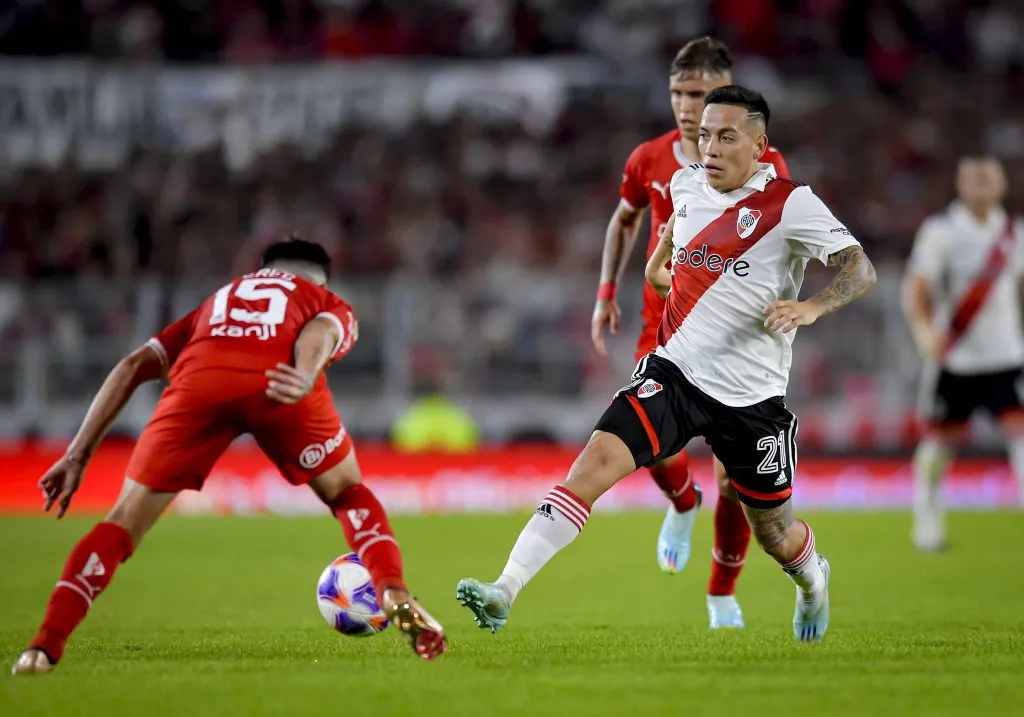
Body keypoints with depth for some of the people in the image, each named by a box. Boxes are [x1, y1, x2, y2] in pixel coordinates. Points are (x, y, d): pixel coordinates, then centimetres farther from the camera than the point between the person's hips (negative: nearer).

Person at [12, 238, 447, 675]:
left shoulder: (221, 299, 44)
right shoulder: (333, 307, 37)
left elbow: (134, 366, 31)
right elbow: (319, 331, 9)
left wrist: (79, 455, 28)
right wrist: (304, 377, -13)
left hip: (199, 377, 1)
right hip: (277, 381, -1)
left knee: (128, 518, 10)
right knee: (347, 494, 25)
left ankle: (46, 644, -4)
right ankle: (395, 597, 6)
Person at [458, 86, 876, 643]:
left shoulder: (790, 204, -11)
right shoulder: (687, 184, 5)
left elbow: (859, 269, -17)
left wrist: (812, 308, -31)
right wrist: (659, 259, 25)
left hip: (752, 396, -3)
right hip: (675, 369, 3)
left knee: (775, 536, 12)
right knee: (598, 459, -22)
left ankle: (812, 581, 50)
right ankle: (505, 590, -30)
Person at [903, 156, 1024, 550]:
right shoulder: (940, 231, -7)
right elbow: (917, 285, -17)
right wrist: (923, 327, -34)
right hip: (954, 356, -3)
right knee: (940, 438, 7)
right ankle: (927, 519, 25)